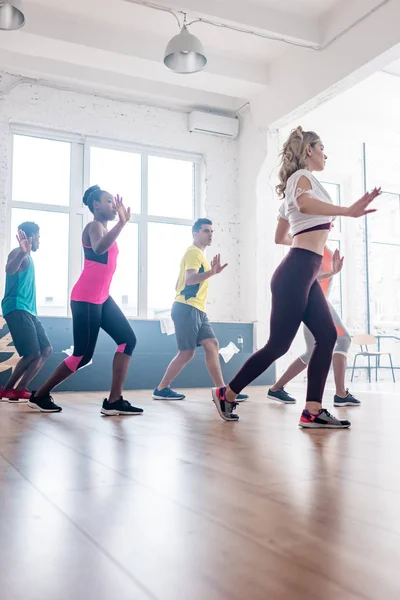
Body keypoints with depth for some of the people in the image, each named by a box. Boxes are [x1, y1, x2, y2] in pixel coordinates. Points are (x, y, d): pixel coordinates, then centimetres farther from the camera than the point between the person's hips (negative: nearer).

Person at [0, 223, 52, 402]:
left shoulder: (27, 257, 23)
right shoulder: (18, 253, -7)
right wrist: (23, 253, -49)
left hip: (27, 310, 11)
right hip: (17, 309, -11)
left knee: (46, 349, 5)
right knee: (33, 353, -16)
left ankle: (19, 389, 3)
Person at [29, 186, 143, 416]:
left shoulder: (105, 228, 19)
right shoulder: (94, 226, -9)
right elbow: (99, 249, -34)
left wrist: (123, 221, 32)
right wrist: (122, 222, -39)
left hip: (102, 297, 10)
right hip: (86, 299, -10)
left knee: (128, 339, -3)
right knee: (83, 355, -6)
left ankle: (114, 401, -5)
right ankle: (40, 396, 11)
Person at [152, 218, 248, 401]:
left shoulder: (199, 254, 22)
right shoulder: (193, 252, -9)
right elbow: (189, 279, -25)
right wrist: (211, 272, -39)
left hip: (197, 309, 10)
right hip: (187, 308, -10)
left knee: (212, 345, 1)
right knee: (187, 352, -7)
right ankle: (161, 390, 4)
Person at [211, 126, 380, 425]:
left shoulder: (296, 183, 25)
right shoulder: (303, 176, -3)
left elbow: (281, 235, 29)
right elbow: (305, 203, -29)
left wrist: (316, 230, 39)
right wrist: (348, 211, -39)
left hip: (305, 274, 10)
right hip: (297, 272, -10)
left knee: (327, 336, 0)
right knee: (279, 344, -6)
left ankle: (312, 411, -2)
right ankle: (227, 394, 7)